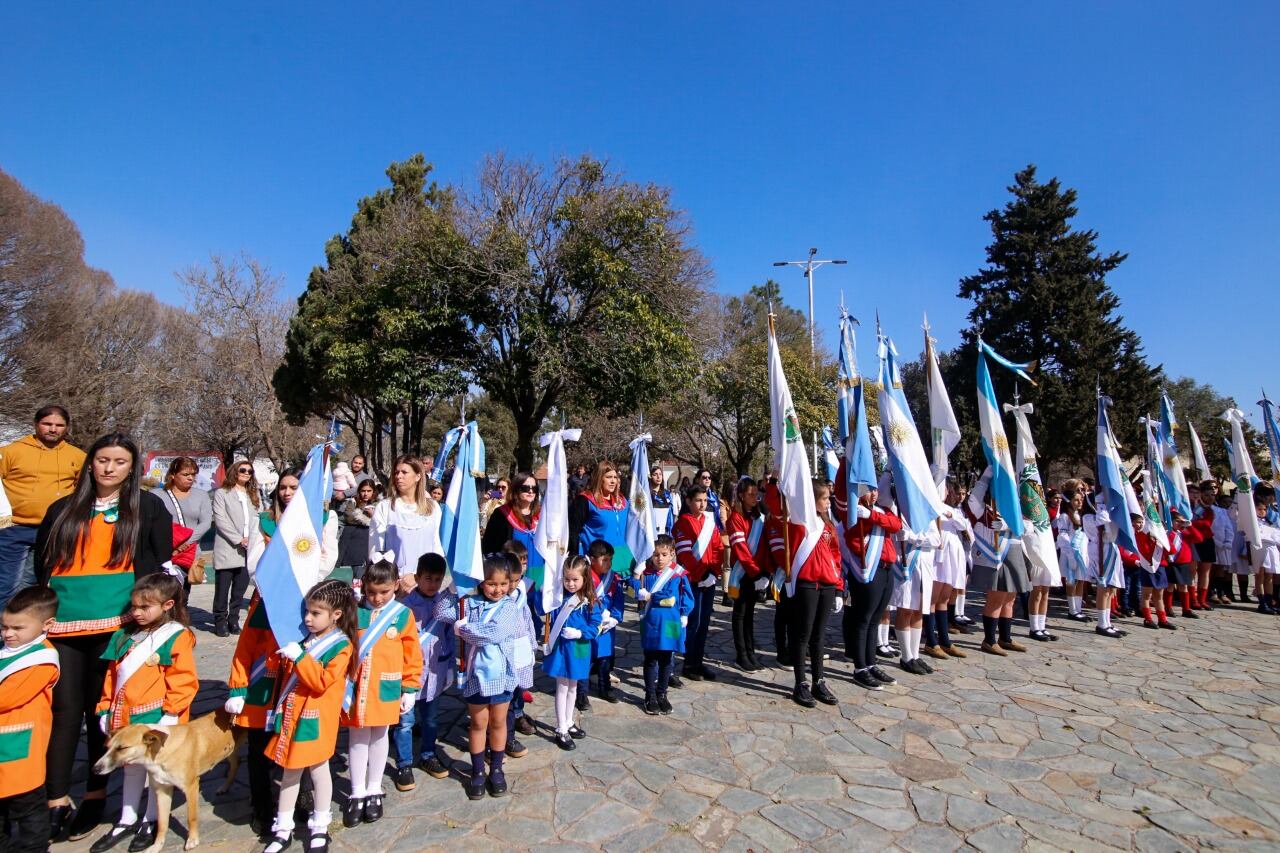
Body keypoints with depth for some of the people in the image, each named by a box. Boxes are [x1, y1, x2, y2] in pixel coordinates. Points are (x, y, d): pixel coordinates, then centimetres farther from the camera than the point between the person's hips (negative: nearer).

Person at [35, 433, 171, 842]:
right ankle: (57, 802, 16)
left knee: (102, 709, 8)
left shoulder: (149, 507, 3)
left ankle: (95, 796, 22)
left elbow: (161, 565, 1)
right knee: (64, 709, 4)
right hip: (62, 624, 2)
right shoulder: (62, 510, 11)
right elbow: (41, 566, 16)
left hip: (116, 624, -2)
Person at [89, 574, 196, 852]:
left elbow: (183, 681, -18)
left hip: (156, 718, -6)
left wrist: (170, 715, -19)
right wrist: (106, 709, 9)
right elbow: (112, 675, 13)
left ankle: (151, 822, 28)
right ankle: (126, 821, 37)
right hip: (125, 716, 6)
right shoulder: (125, 636, 6)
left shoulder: (177, 637, -16)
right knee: (131, 767, 21)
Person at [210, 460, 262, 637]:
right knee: (222, 589, 2)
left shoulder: (254, 496, 17)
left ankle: (233, 620, 18)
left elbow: (259, 519, 10)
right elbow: (220, 520, -7)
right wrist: (238, 540, -13)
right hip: (227, 549, -4)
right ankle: (220, 622, 14)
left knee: (240, 589, 8)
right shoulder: (222, 494, 2)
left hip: (248, 550, 4)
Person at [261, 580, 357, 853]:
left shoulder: (341, 646, -15)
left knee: (318, 769, 9)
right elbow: (287, 674, 21)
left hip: (316, 719, -6)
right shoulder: (304, 638, 4)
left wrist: (299, 657, -29)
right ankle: (283, 829, 30)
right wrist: (285, 655, 1)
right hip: (292, 715, 6)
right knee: (290, 771, 15)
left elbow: (321, 682, -25)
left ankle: (320, 828, 27)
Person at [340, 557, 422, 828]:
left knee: (379, 736, 15)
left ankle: (374, 790, 34)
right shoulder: (354, 611, -7)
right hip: (356, 688, 0)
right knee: (357, 738, 11)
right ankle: (357, 793, 29)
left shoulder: (403, 614, -6)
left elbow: (412, 655, -1)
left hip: (386, 688, 0)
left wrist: (410, 689, 1)